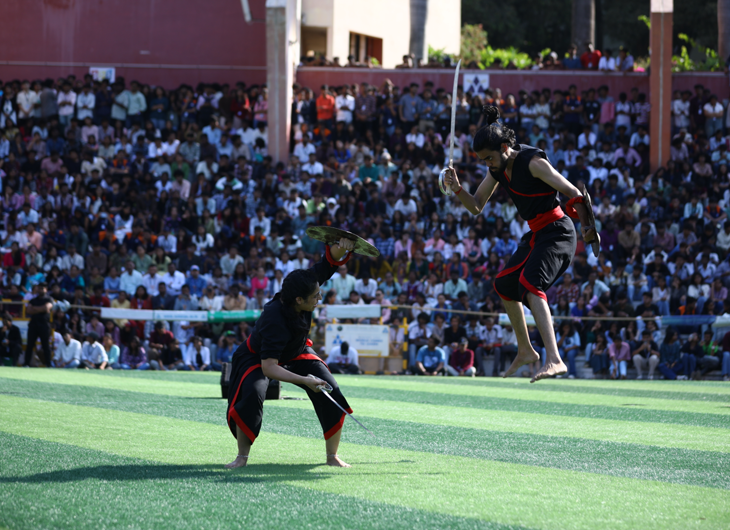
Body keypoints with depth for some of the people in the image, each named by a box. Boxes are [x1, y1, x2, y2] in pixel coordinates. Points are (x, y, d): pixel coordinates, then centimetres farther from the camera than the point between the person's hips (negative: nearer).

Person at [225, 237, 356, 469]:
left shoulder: (302, 289, -26)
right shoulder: (274, 320, -43)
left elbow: (328, 263, -17)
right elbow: (268, 367, -43)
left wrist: (340, 248, -40)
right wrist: (304, 380, -50)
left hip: (297, 354, 6)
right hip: (257, 357, -6)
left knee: (331, 391, -11)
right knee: (252, 395, -32)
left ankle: (333, 456, 1)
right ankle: (242, 456, -12)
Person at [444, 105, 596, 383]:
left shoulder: (533, 162, -21)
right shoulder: (498, 169, 4)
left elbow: (573, 193, -22)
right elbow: (476, 206, 10)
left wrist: (587, 226, -33)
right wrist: (458, 189, -9)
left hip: (557, 232, -10)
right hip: (536, 235, 10)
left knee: (530, 283, -29)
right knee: (504, 286, 21)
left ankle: (554, 360, -41)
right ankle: (525, 351, 38)